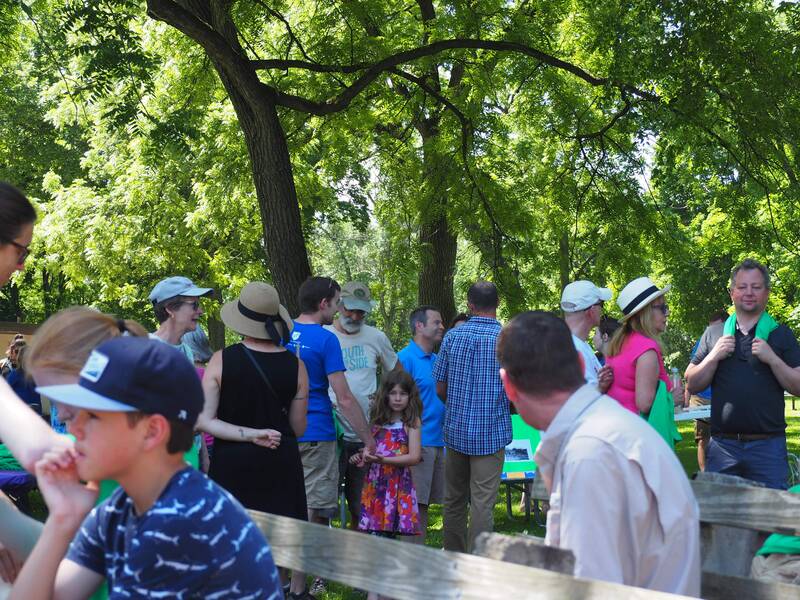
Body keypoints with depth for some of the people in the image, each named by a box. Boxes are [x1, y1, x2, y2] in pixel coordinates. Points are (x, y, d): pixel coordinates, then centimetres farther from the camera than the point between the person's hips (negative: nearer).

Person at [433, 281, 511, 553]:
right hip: (491, 432, -3)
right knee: (482, 503, 0)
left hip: (456, 429, 3)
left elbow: (440, 388, 3)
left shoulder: (452, 336, -1)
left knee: (454, 499, 15)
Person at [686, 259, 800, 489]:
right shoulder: (714, 334, 11)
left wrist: (772, 359, -12)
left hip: (768, 445, -1)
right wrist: (714, 356, -5)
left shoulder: (781, 335, 7)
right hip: (722, 445, 2)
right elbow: (692, 385, 9)